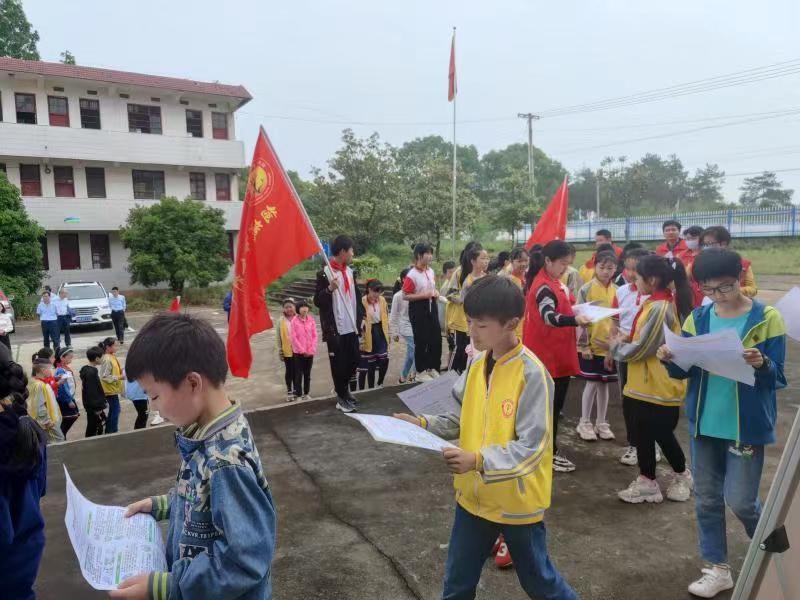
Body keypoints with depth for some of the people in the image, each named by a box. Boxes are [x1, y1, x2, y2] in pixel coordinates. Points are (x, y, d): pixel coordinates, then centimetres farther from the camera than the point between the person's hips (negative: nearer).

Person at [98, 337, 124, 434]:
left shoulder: (112, 357, 7)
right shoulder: (107, 359, -21)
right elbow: (105, 377, -23)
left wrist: (121, 370, 3)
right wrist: (120, 377, -22)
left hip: (113, 388, 10)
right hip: (110, 389, -10)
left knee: (113, 410, 18)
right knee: (115, 410, -2)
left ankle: (109, 430, 29)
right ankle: (113, 431, 8)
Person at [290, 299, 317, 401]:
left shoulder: (311, 319, 4)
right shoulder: (294, 321, -6)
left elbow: (314, 335, 3)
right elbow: (293, 337, -8)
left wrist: (312, 349, -7)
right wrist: (302, 350, -12)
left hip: (310, 352, 3)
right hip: (299, 352, -3)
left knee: (307, 374, 10)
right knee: (299, 374, -1)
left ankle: (306, 393, 19)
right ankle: (298, 395, 5)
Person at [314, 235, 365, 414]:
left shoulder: (350, 271, 10)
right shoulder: (324, 274, -12)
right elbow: (317, 301, -12)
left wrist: (360, 317, 9)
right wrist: (330, 288, -28)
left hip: (351, 327, 7)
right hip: (335, 329, -6)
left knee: (354, 361, 13)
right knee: (339, 364, 4)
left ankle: (342, 388, 37)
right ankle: (342, 398, 21)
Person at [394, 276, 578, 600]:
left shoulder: (531, 373, -23)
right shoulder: (477, 363, -1)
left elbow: (532, 447, -25)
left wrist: (478, 460, -36)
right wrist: (425, 423, -6)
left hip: (517, 501, -6)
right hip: (474, 495, 6)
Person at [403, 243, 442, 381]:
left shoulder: (431, 271, 7)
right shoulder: (411, 275, -16)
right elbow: (405, 296, -17)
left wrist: (436, 293, 1)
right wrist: (424, 295, -21)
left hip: (431, 307, 7)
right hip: (418, 309, -7)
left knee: (436, 338, 10)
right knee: (421, 340, 0)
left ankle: (433, 368, 26)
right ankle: (421, 372, 14)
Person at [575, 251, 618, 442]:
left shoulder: (617, 291, 5)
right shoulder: (586, 289, -7)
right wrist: (584, 345, -13)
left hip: (610, 345, 4)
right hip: (591, 345, -4)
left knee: (604, 384, 11)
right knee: (592, 383, 0)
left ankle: (602, 423, 23)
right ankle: (584, 423, 14)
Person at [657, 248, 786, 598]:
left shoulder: (766, 318, -10)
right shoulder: (698, 319, 1)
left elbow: (778, 377, -9)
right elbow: (685, 371, 4)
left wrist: (761, 364, -31)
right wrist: (670, 360, -17)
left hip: (746, 425, -4)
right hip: (703, 422, 4)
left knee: (740, 500, 2)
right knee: (706, 499, 11)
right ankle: (718, 569, 29)